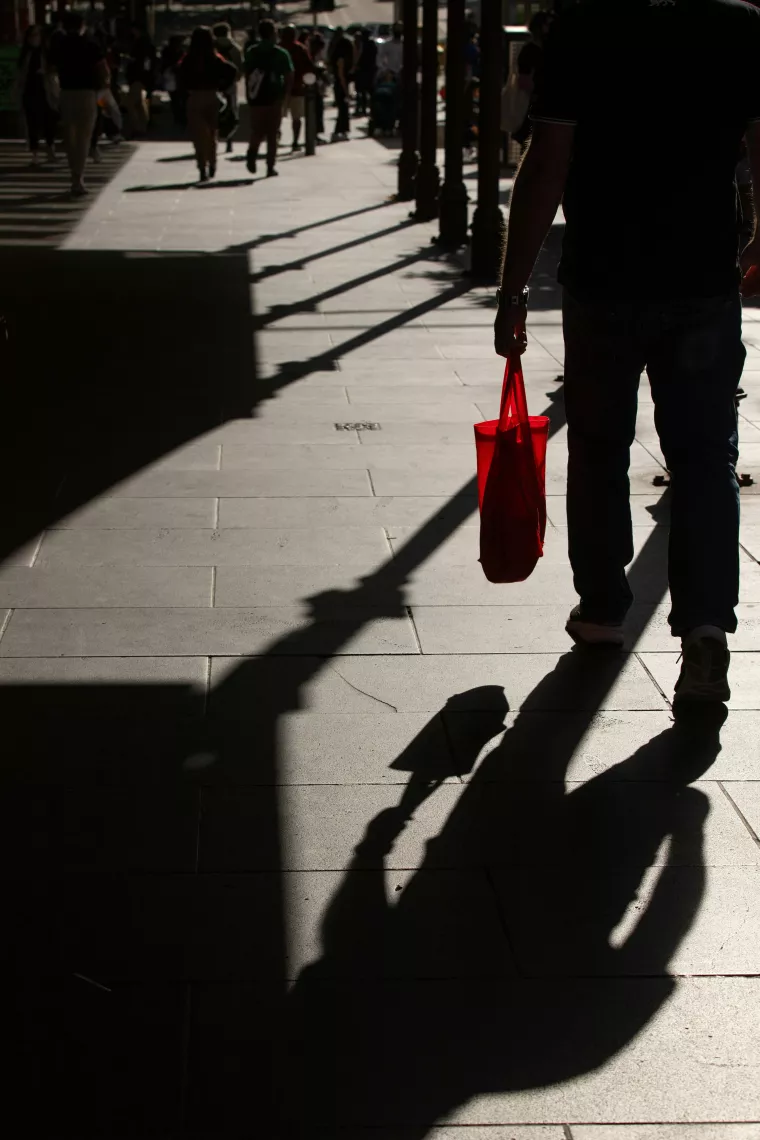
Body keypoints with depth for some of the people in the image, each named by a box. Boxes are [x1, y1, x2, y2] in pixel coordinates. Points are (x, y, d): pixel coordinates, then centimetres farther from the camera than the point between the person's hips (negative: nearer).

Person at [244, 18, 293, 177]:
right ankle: (270, 167, 4)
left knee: (257, 131, 12)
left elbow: (247, 75, 5)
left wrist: (250, 95, 10)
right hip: (274, 99, -2)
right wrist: (283, 96, 1)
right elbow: (289, 78, -6)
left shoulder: (250, 52, 5)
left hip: (256, 99, 2)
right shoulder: (281, 54, -2)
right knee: (272, 135, 6)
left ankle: (252, 151, -17)